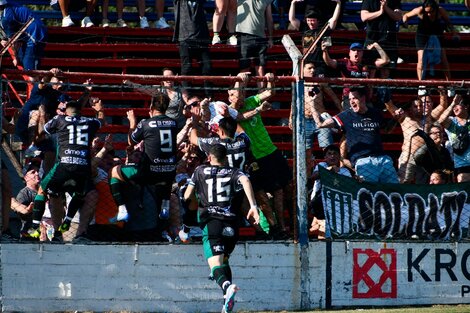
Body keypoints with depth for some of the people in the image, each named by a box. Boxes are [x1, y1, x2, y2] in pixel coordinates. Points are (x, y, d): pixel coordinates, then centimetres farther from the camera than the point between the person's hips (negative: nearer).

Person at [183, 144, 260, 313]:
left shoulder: (200, 171, 16)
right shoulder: (233, 172, 16)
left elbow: (187, 196, 18)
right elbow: (245, 180, -7)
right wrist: (253, 206, -13)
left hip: (211, 222, -3)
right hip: (231, 223, 3)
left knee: (215, 263, -17)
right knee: (224, 260, 24)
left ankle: (227, 286, -50)